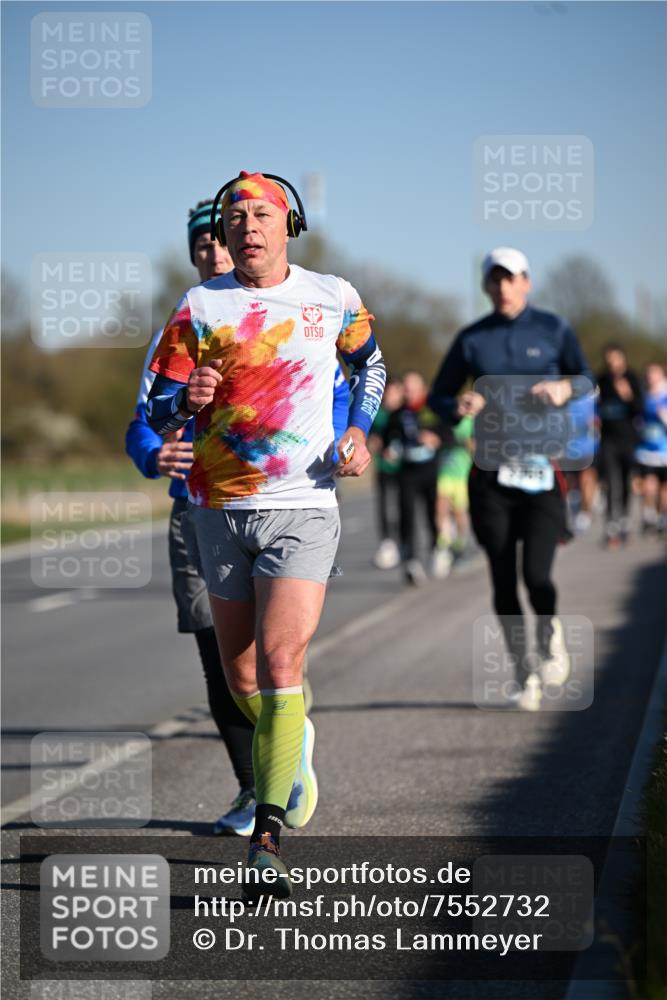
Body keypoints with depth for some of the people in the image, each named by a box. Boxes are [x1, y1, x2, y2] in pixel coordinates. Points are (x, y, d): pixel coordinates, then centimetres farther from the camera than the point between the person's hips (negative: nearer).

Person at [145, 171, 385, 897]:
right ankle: (287, 749, 40)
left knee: (280, 661, -17)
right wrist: (187, 400, -22)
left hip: (303, 507, -2)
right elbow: (156, 411, 1)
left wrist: (359, 431, 6)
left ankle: (268, 840, -19)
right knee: (241, 679, 9)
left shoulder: (331, 297, 2)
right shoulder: (199, 308, 1)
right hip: (221, 510, 2)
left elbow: (367, 360, 22)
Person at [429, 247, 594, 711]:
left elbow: (586, 377, 8)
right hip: (491, 474, 2)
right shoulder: (472, 339, 7)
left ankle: (550, 631, 19)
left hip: (542, 469, -2)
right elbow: (439, 396, 10)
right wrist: (459, 407, -13)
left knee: (537, 574, -15)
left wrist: (565, 386, -16)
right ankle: (525, 677, 16)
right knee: (504, 583, 2)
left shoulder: (553, 329, 4)